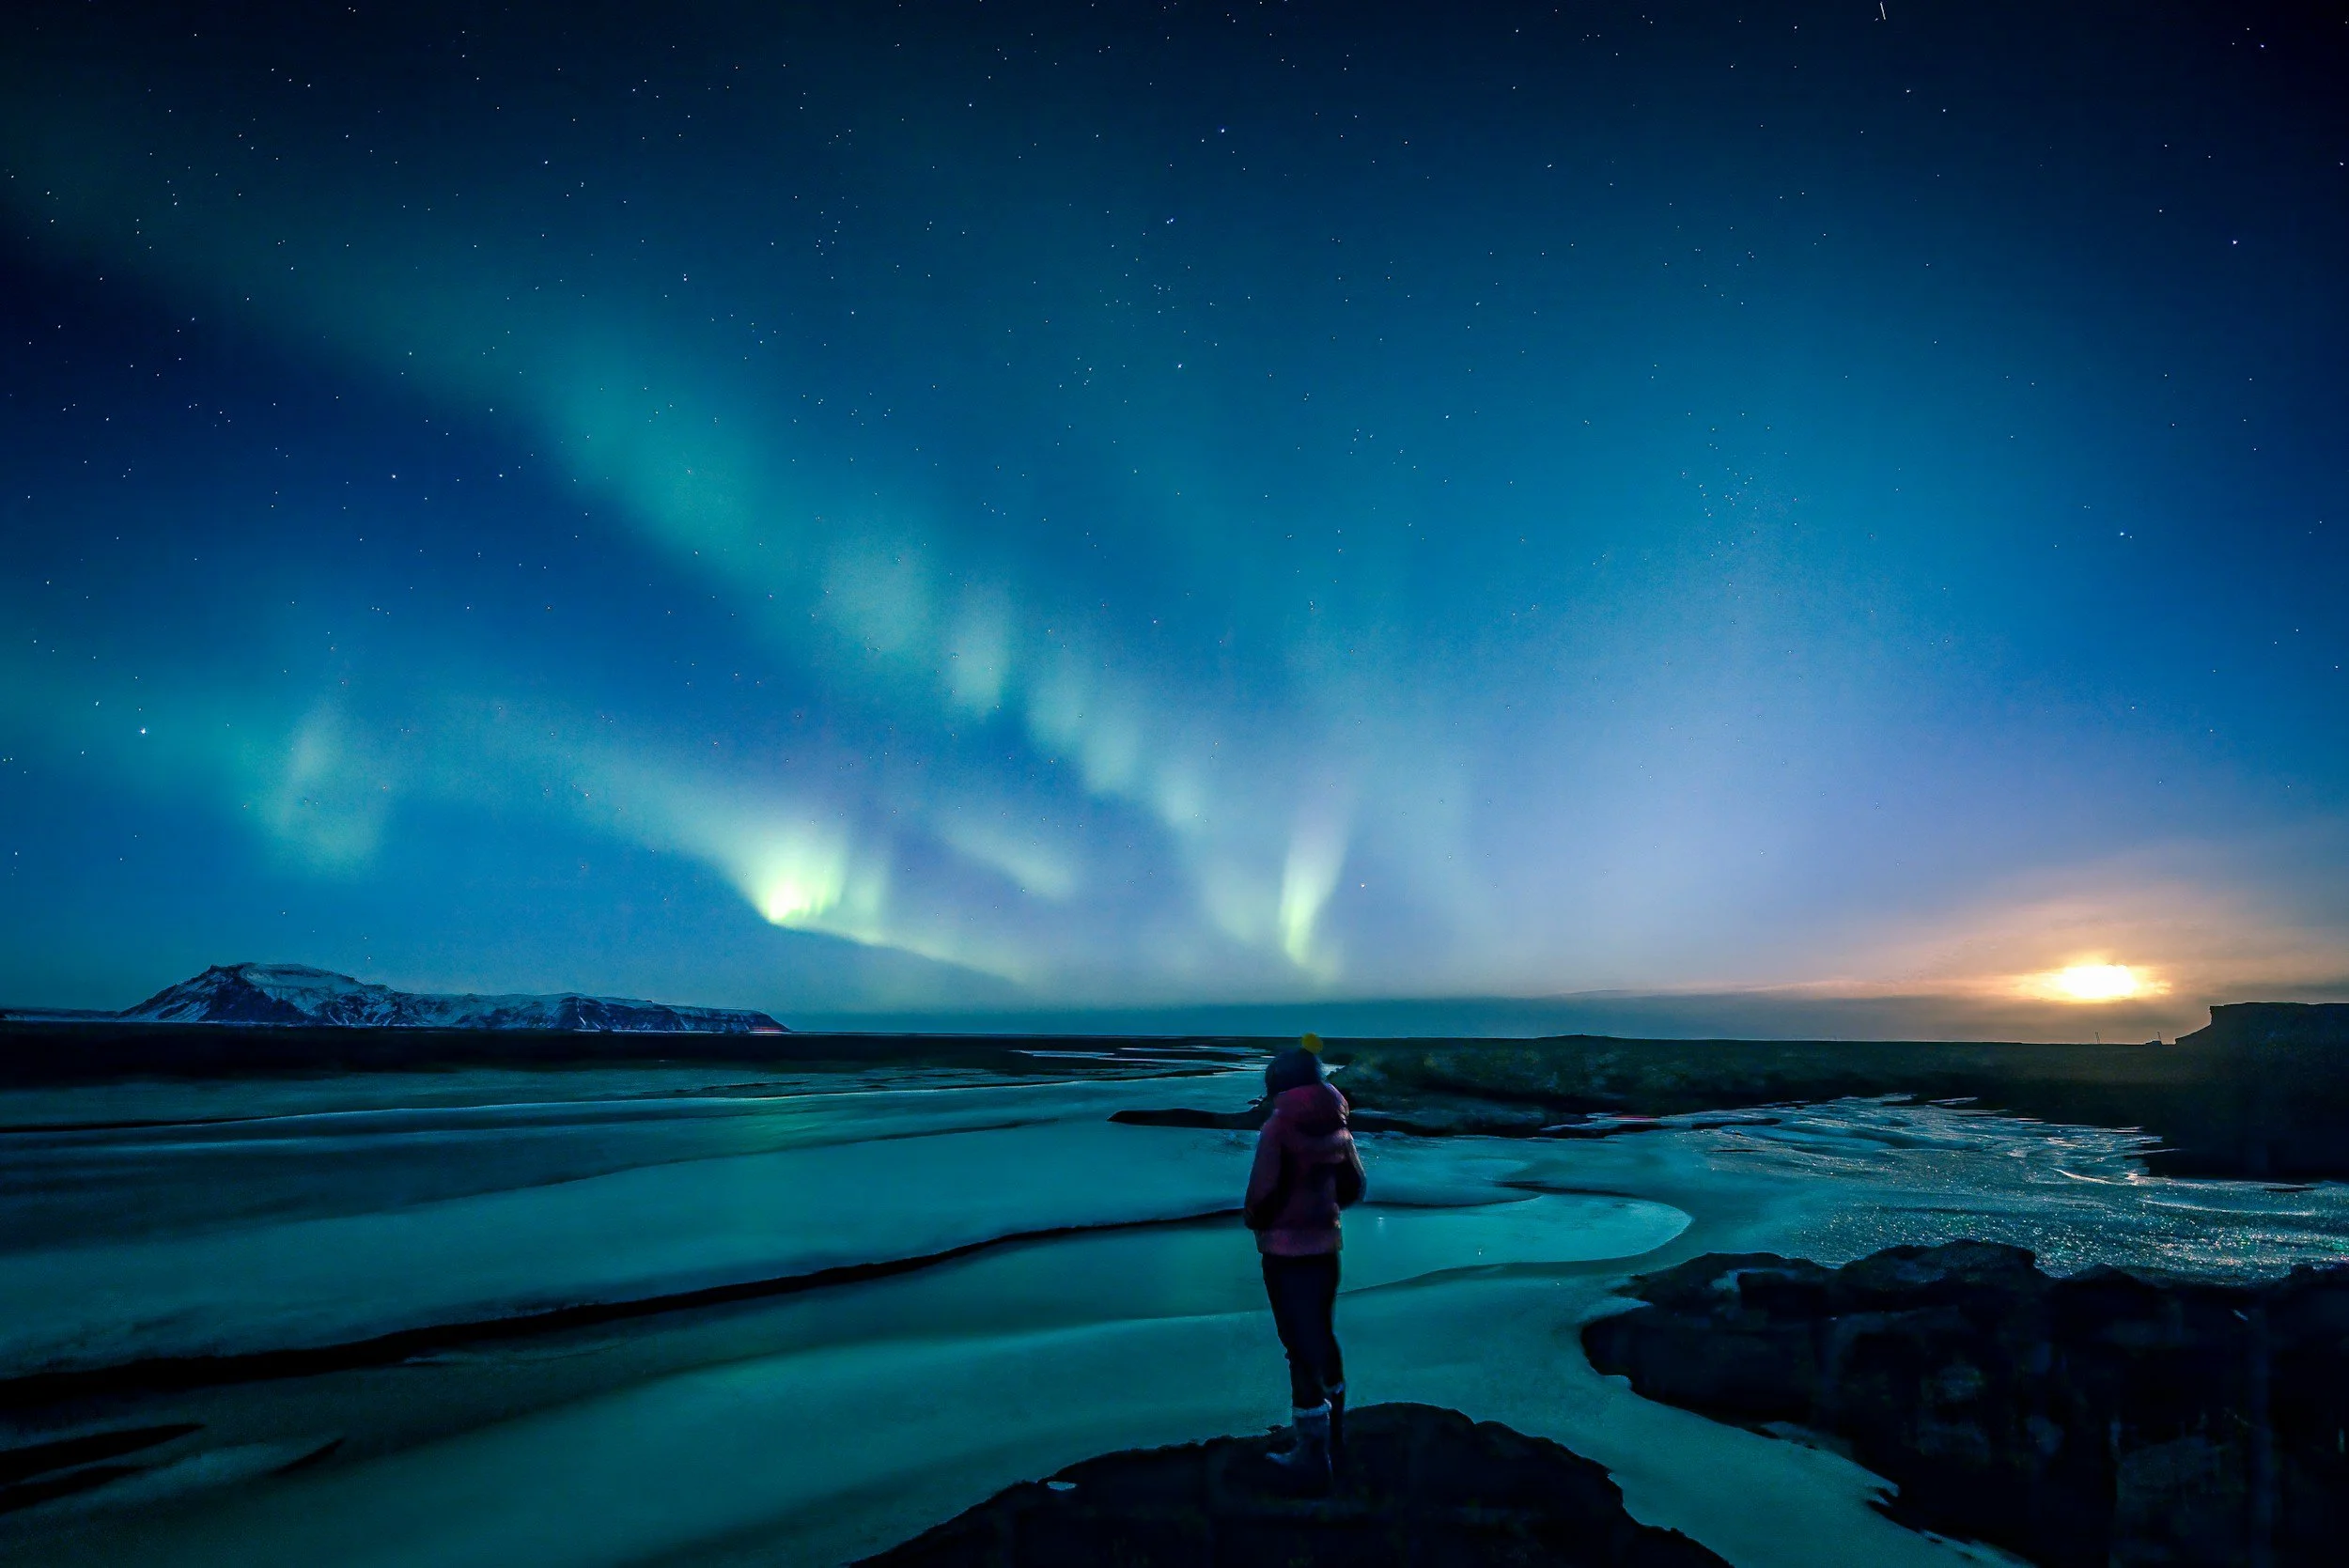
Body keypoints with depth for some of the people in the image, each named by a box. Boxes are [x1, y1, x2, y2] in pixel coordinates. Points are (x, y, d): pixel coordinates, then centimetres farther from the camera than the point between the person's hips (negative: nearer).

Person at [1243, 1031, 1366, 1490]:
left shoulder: (1278, 1129, -21)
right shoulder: (1335, 1126, 0)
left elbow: (1264, 1196, -21)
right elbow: (1352, 1187, 9)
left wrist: (1254, 1219, -1)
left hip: (1285, 1251, -7)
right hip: (1325, 1245, 7)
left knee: (1301, 1348, 4)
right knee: (1323, 1337, 20)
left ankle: (1313, 1457, 16)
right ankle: (1330, 1437, 36)